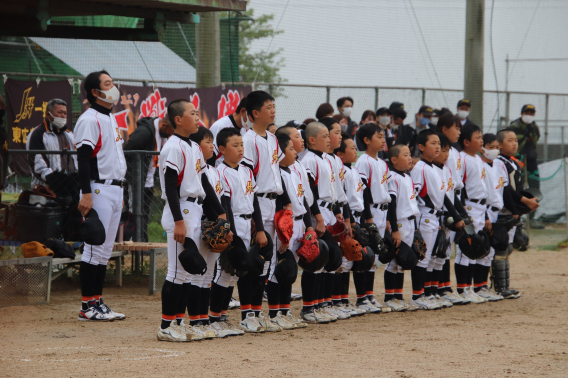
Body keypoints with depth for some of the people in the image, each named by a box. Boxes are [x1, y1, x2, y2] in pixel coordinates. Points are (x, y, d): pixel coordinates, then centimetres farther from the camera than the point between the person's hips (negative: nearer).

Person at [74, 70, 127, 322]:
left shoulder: (111, 119, 18)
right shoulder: (90, 119, -11)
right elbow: (83, 159, -18)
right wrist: (86, 194, -25)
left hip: (115, 189, 9)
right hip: (99, 189, -9)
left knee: (105, 249, 10)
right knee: (95, 247, -8)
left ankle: (98, 301, 15)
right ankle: (87, 306, -6)